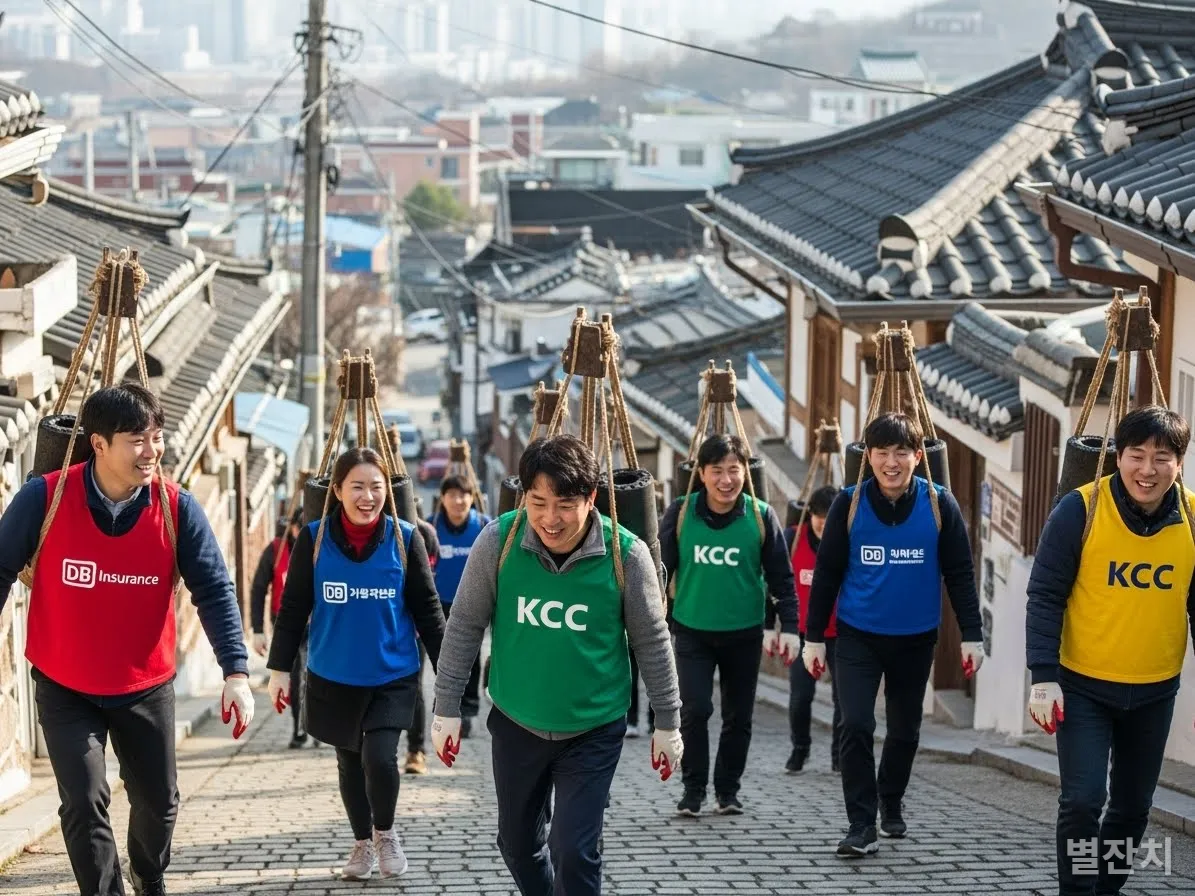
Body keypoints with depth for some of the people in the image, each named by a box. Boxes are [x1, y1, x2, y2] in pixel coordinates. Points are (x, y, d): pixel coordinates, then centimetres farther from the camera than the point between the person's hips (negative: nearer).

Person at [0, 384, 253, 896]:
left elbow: (215, 591, -11)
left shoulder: (177, 508, -14)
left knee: (159, 801, 14)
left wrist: (236, 671, -22)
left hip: (147, 686, 2)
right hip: (65, 688, -2)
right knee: (85, 802, -13)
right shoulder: (44, 498, -18)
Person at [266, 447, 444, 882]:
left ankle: (386, 832, 13)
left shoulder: (405, 539, -6)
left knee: (380, 758, -15)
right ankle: (363, 842, 34)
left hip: (392, 677, -1)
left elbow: (427, 610, 0)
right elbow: (293, 608, 0)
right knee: (350, 762, 13)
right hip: (333, 678, 1)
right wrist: (280, 668, -1)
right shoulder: (314, 540, -6)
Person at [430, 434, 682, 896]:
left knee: (575, 853, -9)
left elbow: (652, 642, -6)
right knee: (518, 843, 17)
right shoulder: (498, 540, -15)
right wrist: (447, 708, -2)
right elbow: (465, 626, -5)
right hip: (516, 724, 3)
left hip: (593, 731, -2)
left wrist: (667, 723, 0)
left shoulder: (626, 554, -18)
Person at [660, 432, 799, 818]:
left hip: (744, 633, 1)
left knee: (739, 716, 7)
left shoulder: (761, 516, -6)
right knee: (695, 709, -12)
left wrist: (789, 627, -6)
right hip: (692, 631, -1)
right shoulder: (680, 514, -6)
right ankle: (693, 789, 4)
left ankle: (728, 790, 23)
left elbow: (781, 578, 0)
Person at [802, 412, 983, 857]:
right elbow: (826, 573, -1)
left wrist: (971, 635, -3)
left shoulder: (939, 505, -7)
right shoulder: (849, 504, -7)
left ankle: (891, 801, 38)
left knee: (905, 729, 14)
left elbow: (959, 574, -1)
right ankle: (862, 825, -6)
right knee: (856, 726, -13)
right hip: (858, 637, -1)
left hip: (916, 639, 1)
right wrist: (814, 637, 0)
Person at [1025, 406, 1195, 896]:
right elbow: (1045, 597, -11)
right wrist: (1043, 677, -17)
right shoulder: (1080, 510, -15)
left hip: (1155, 691, 3)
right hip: (1084, 686, -3)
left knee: (1133, 806, 13)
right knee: (1083, 800, -12)